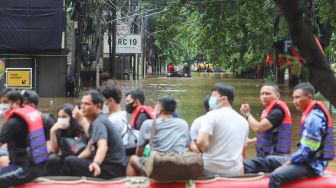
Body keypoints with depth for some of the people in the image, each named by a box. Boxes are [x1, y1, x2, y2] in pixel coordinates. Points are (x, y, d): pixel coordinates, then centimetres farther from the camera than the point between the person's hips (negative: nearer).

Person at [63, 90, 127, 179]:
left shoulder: (99, 123, -16)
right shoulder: (96, 121, 15)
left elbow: (103, 146, -35)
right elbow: (89, 150, 22)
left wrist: (96, 163, -53)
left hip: (112, 170, -10)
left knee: (69, 161, -20)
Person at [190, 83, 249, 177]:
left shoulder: (212, 115, -7)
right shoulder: (243, 121, 14)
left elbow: (201, 142, -19)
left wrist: (199, 149, 2)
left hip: (211, 169, -6)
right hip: (235, 171, 6)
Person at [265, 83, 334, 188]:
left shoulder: (314, 118, -19)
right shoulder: (311, 114, 13)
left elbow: (307, 150, -22)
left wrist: (286, 164, -14)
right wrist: (289, 161, 9)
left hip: (312, 165, -11)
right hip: (307, 160, 11)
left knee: (276, 176, -30)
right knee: (270, 160, 18)